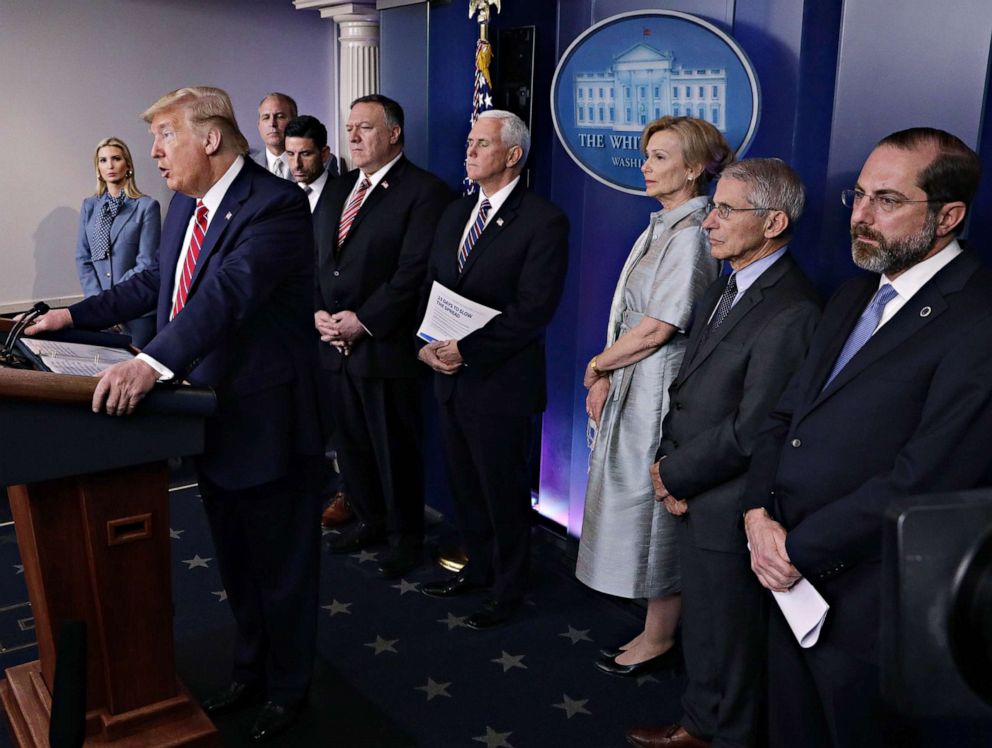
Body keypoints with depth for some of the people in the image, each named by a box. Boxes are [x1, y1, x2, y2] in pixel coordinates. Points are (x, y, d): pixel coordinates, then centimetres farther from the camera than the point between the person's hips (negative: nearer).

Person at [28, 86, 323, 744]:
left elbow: (230, 289, -35)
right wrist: (77, 315, 17)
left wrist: (153, 361, -46)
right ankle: (250, 671, 44)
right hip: (209, 420, 9)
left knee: (282, 568, 11)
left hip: (264, 424, -8)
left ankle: (288, 690, 32)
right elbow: (156, 282, 22)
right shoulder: (187, 206, 8)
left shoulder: (275, 204, -21)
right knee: (236, 566, 24)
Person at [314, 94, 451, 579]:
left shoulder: (423, 191, -9)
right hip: (335, 343, 7)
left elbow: (414, 270, -16)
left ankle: (405, 536, 22)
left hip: (385, 346, -7)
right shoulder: (338, 190, 16)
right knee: (350, 442, 16)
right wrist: (319, 312, -1)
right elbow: (317, 259, 16)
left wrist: (363, 320, -17)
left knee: (396, 447, 5)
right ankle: (369, 519, 35)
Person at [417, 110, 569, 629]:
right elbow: (431, 286, 13)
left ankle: (507, 591, 27)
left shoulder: (543, 222, -12)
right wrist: (427, 342, -5)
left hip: (499, 382, -7)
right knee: (464, 484, 18)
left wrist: (467, 349, -20)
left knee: (503, 492, 7)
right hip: (450, 375, 7)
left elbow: (533, 309, -19)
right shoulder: (456, 214, 12)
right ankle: (478, 568, 39)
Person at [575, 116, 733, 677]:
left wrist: (598, 364, -7)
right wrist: (607, 377, 3)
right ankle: (658, 626, 32)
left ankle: (659, 639, 20)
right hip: (630, 387, 9)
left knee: (652, 507, 3)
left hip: (657, 389, -9)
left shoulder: (690, 235, -18)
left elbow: (657, 329, -21)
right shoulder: (661, 228, 12)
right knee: (634, 503, 16)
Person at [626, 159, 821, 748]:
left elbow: (750, 431, -24)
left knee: (728, 638, 11)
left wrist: (674, 475, -11)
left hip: (728, 510, -9)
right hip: (696, 498, 9)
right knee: (701, 626, 25)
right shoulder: (724, 289, 9)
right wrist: (668, 462, -4)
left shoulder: (791, 312, -23)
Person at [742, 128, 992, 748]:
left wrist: (799, 550, -16)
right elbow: (788, 412, 10)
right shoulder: (853, 298, 10)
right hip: (793, 576, 7)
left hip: (865, 603, -7)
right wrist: (760, 513, -5)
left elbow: (920, 480, -23)